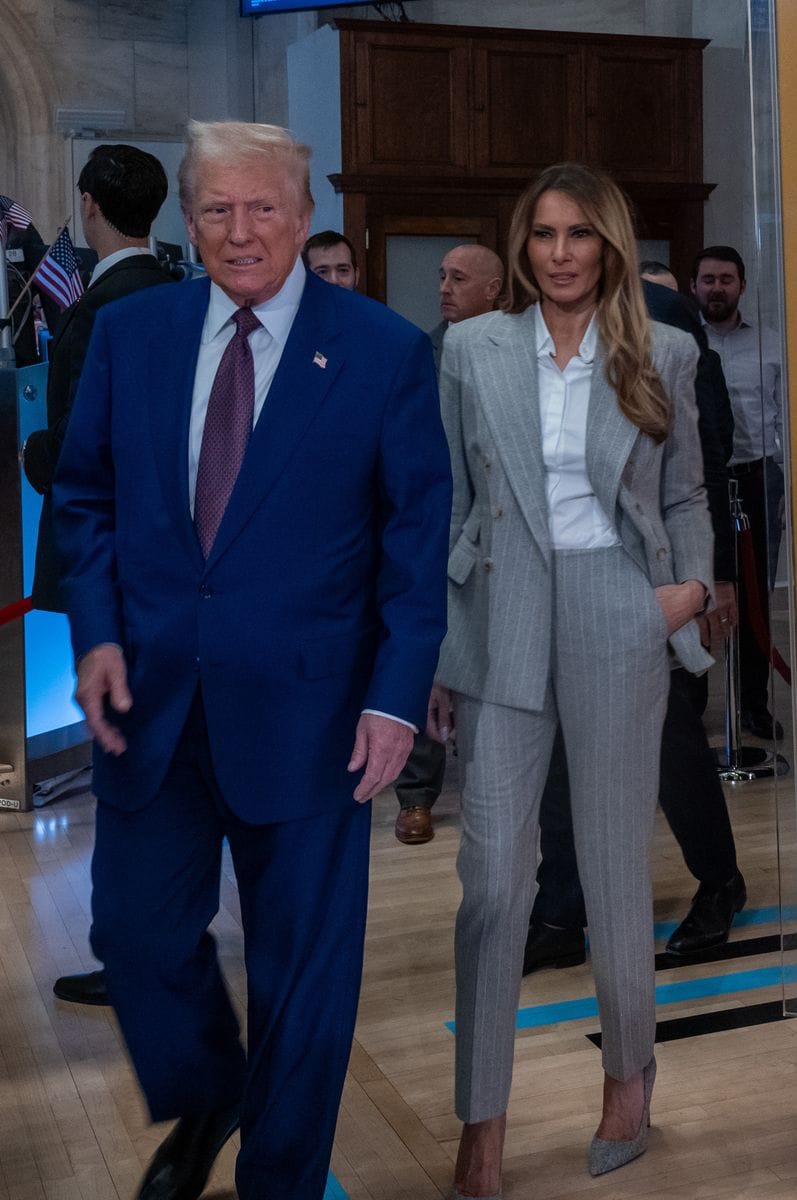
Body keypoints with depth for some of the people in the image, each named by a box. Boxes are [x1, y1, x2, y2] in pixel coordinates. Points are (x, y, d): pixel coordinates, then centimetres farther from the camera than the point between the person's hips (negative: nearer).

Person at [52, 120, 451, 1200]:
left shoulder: (386, 351, -5)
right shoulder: (129, 332, 4)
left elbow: (419, 535, -5)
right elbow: (86, 495, 10)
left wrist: (398, 696, -12)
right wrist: (97, 632, -4)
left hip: (305, 706, -3)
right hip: (150, 695, 3)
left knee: (305, 968, 11)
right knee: (137, 933, 14)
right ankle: (202, 1107, 46)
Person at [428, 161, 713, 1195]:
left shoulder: (662, 355, 4)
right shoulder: (472, 350, 3)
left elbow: (685, 496, 12)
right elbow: (448, 505, 6)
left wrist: (694, 581, -8)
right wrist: (434, 648, 4)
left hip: (618, 626, 0)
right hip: (501, 625, 0)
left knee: (616, 867, 10)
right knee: (492, 876, 0)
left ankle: (629, 1074, 32)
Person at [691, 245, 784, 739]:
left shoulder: (769, 343, 8)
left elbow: (783, 416, 9)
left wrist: (784, 483, 3)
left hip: (757, 479, 2)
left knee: (756, 595, 6)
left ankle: (755, 702, 16)